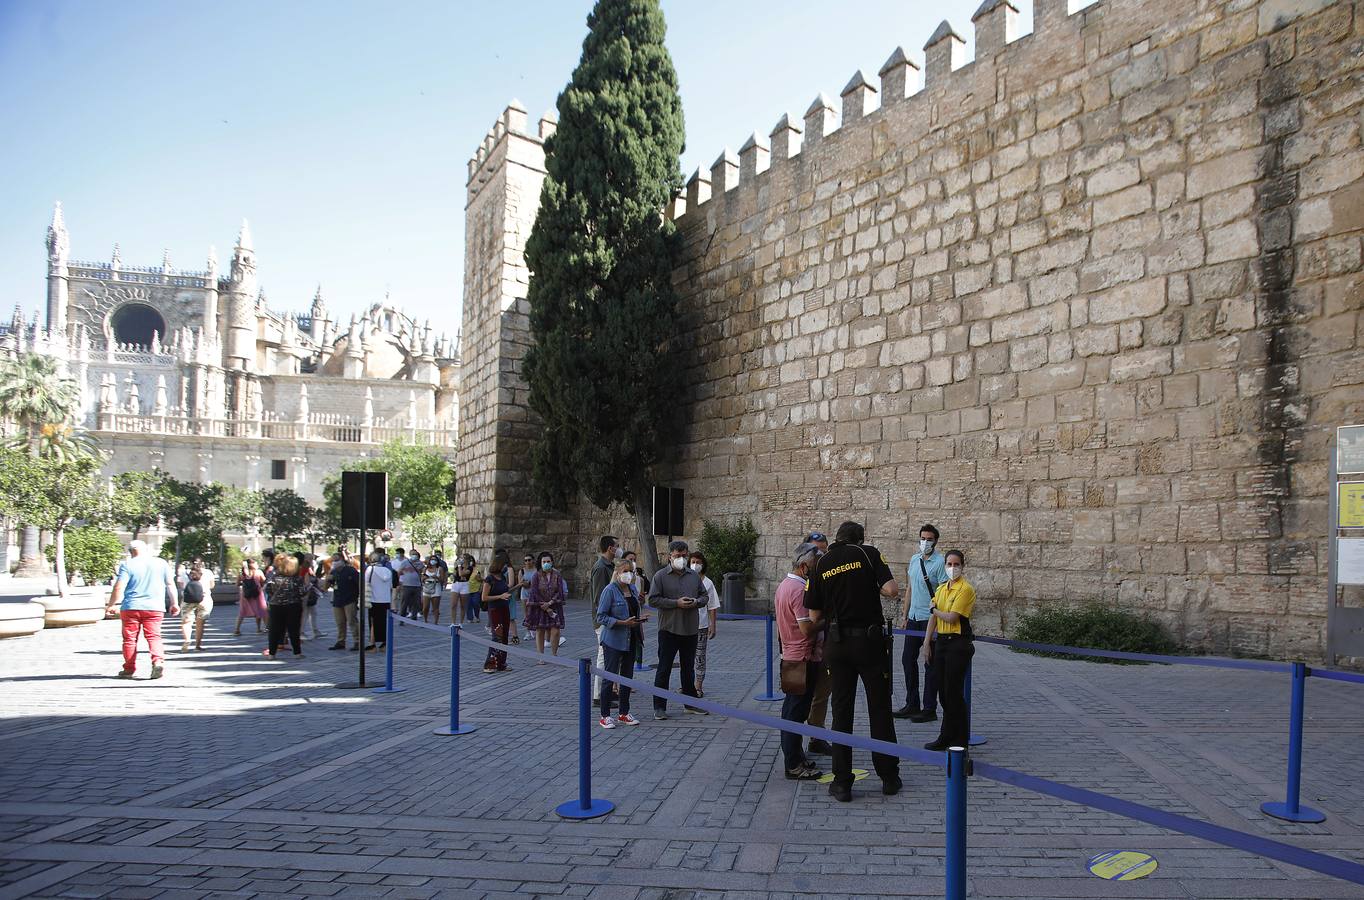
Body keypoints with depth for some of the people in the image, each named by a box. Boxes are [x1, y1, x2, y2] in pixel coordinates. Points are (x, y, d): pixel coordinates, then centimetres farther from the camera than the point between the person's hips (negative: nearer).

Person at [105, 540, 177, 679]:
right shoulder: (161, 563, 6)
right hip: (154, 608, 2)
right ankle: (158, 661, -20)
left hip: (131, 607, -1)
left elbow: (119, 588, -8)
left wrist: (111, 605, 1)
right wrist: (174, 603, 15)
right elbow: (170, 584, 8)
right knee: (154, 636, 2)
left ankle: (129, 669, 15)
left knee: (129, 639, 9)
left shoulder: (127, 565, -2)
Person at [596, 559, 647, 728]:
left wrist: (641, 617, 0)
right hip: (614, 641, -7)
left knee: (627, 676, 13)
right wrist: (623, 623, -22)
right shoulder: (610, 590, -13)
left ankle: (624, 713, 24)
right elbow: (601, 617, -16)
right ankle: (605, 716, 6)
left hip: (631, 640, 7)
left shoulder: (633, 589, 9)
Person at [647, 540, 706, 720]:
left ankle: (691, 703, 27)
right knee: (664, 668, 0)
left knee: (689, 668, 16)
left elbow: (704, 596, 16)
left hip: (690, 629, 5)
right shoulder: (661, 576, -5)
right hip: (669, 629, -5)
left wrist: (696, 602, -7)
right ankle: (659, 707, 7)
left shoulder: (694, 576, 10)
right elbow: (653, 599, -11)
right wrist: (676, 603, -18)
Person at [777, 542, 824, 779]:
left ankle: (794, 756, 27)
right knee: (797, 711, -3)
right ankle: (794, 765, 3)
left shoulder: (784, 584, 10)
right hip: (803, 657, -10)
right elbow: (807, 627, -25)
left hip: (790, 655, 10)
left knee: (792, 709, 17)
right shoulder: (799, 589, -21)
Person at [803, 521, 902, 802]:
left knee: (841, 712, 7)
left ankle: (842, 783, 9)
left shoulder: (821, 564, 4)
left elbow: (814, 616, 4)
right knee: (880, 710, 9)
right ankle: (889, 777, 18)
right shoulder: (869, 553, -1)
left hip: (837, 643, 2)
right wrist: (874, 588, 7)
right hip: (870, 640, -2)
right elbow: (892, 589, -14)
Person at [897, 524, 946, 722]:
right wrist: (905, 614, 17)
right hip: (914, 617, 8)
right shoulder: (914, 560, 12)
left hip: (930, 618, -8)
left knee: (930, 664, 0)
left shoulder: (940, 562, -12)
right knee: (908, 660, 11)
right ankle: (911, 705, 22)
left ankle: (929, 709, 8)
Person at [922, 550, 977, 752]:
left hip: (958, 644, -7)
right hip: (941, 642, 7)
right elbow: (933, 618, 13)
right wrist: (927, 643, 9)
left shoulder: (966, 589, -12)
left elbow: (951, 618, -18)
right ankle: (946, 737, 22)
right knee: (943, 692, 12)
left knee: (954, 693, -2)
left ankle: (960, 741, 9)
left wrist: (936, 610, -1)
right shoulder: (941, 588, 12)